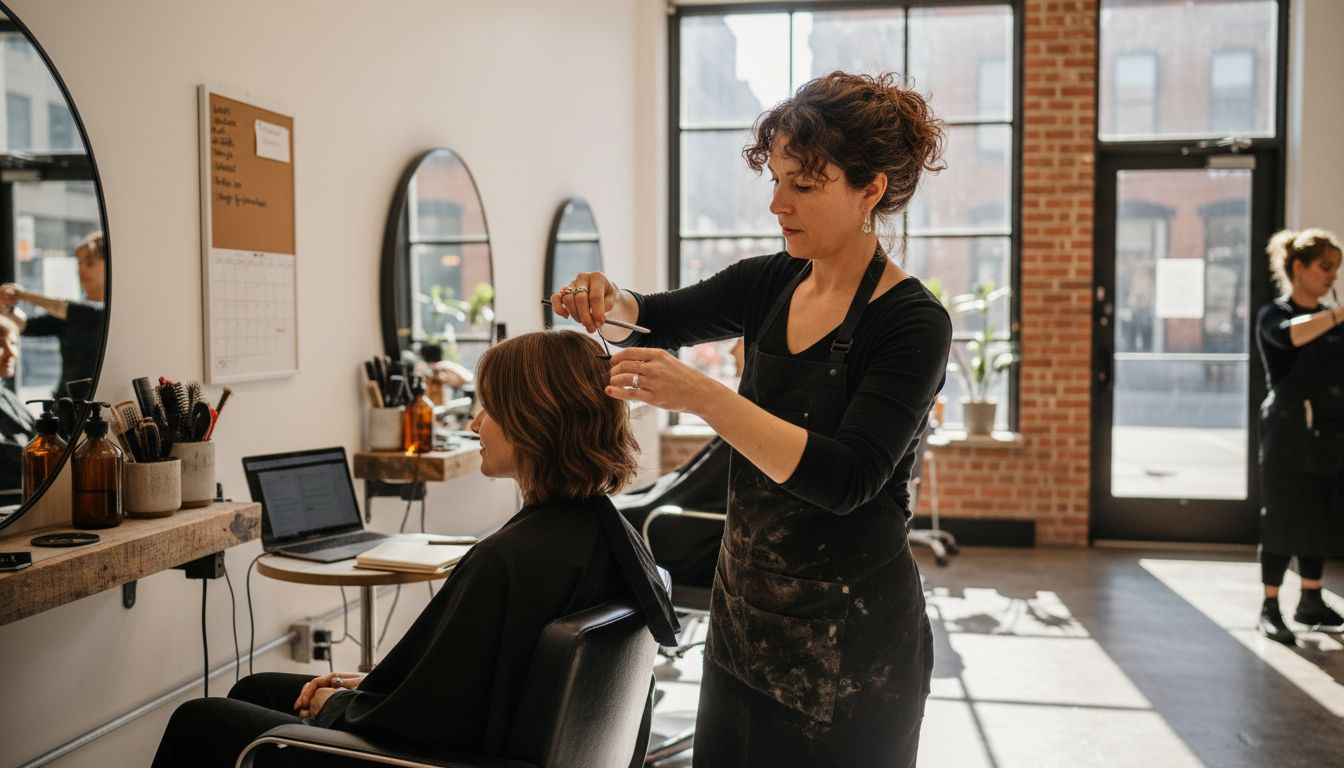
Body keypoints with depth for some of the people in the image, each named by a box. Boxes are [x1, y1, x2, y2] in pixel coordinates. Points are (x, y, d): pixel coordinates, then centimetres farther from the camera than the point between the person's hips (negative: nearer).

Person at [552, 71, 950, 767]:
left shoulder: (911, 323, -16)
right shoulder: (769, 285, 1)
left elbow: (845, 479, -26)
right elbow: (659, 319, 14)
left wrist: (699, 396, -34)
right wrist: (608, 303, -9)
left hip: (850, 638, -6)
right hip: (743, 614, 6)